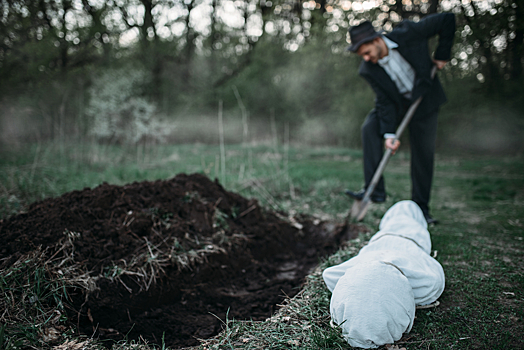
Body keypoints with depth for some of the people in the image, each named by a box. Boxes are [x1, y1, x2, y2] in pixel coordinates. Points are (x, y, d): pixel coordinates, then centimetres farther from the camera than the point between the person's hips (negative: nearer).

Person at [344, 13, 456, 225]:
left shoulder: (408, 33, -26)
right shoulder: (367, 70, -20)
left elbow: (447, 19, -16)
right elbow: (384, 102, -19)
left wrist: (442, 54, -14)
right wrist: (388, 133, -28)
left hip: (424, 100, -1)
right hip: (396, 102, 1)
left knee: (423, 154, -3)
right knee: (370, 127, -25)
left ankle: (420, 207, 11)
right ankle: (374, 190, -23)